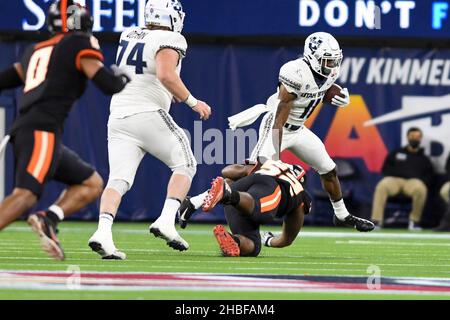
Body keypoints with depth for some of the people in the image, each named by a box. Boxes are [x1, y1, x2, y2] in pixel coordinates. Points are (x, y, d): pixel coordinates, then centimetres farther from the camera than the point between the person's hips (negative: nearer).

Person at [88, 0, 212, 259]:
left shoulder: (129, 36, 16)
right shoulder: (168, 41, -6)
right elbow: (166, 75, -22)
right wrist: (192, 102, -13)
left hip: (119, 118, 6)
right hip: (149, 115, -6)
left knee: (119, 179, -3)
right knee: (185, 165, 9)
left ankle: (103, 232, -24)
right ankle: (166, 221, -8)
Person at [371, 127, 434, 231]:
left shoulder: (424, 159, 23)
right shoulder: (396, 153, 23)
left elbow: (429, 177, 14)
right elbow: (385, 169, 14)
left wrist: (419, 179, -9)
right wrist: (401, 173, -2)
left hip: (414, 182, 0)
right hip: (394, 180, 0)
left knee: (421, 189, -38)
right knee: (382, 186, -36)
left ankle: (414, 220, -20)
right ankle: (376, 221, -41)